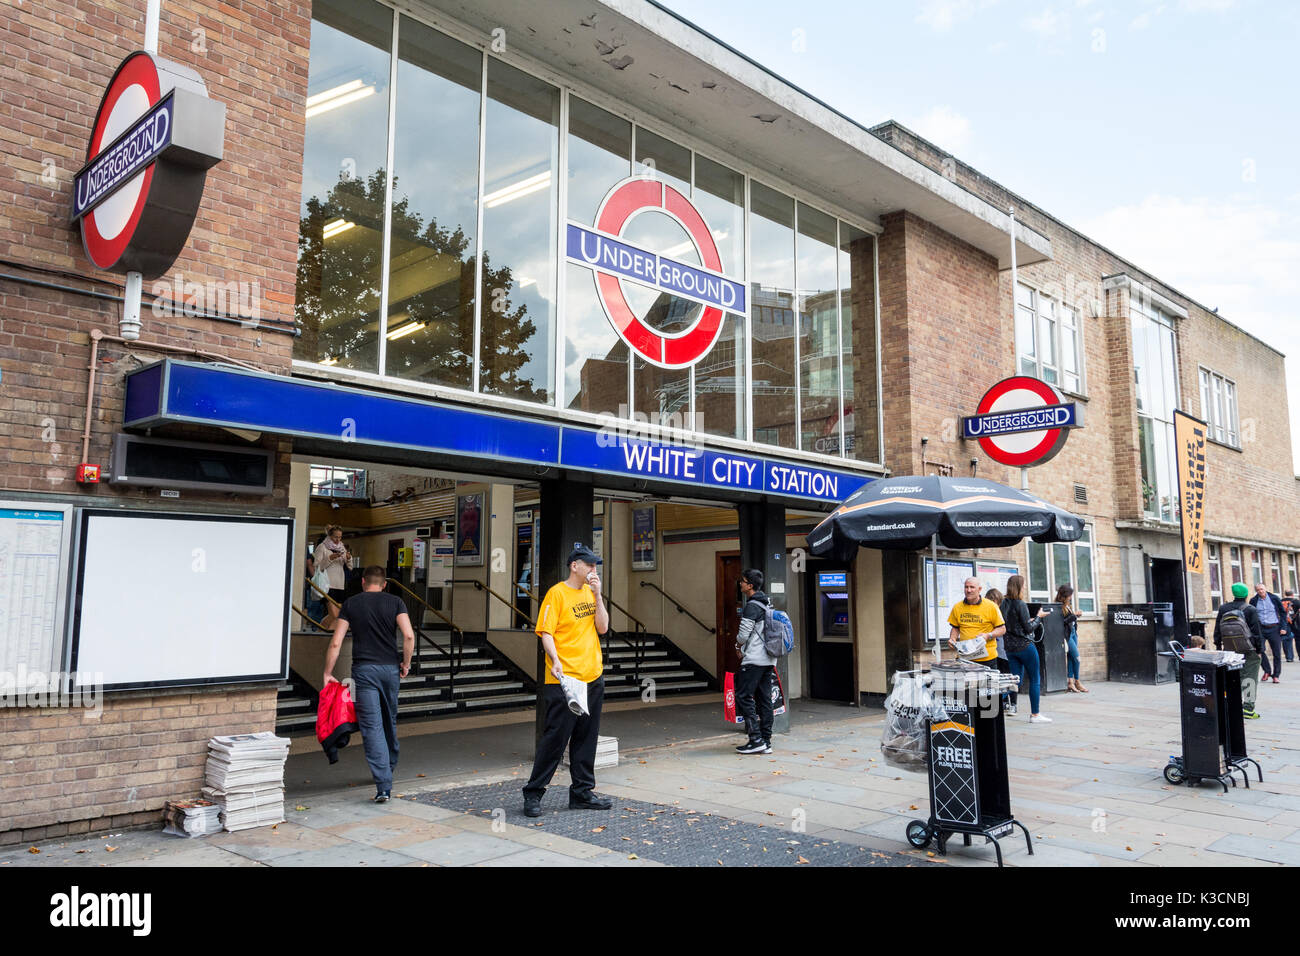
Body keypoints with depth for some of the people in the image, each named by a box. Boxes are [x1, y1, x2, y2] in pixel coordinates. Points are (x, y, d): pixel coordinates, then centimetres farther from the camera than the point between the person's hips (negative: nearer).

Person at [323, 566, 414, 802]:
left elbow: (336, 643, 0)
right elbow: (408, 635, -8)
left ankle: (384, 785, -12)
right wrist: (405, 664, 4)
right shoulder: (395, 602, 4)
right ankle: (389, 769, 38)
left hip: (364, 669, -2)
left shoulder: (350, 604, 5)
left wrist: (328, 673, 8)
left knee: (372, 726, -4)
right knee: (390, 722, 20)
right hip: (391, 668, 2)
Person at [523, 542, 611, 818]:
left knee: (586, 738, 12)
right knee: (555, 737, -5)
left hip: (593, 678, 7)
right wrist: (555, 661, -27)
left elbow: (602, 628, 5)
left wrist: (597, 595, -4)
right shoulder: (557, 593, -7)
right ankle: (533, 793, 7)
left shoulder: (591, 592, 13)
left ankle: (582, 792, 22)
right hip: (564, 679, -7)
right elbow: (546, 632, -13)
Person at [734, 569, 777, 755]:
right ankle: (766, 742, 11)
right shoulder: (767, 604, 15)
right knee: (764, 699, 9)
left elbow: (743, 635, -14)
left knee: (743, 697, -6)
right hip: (769, 660, 9)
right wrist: (743, 646, 16)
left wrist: (738, 647, 7)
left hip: (754, 659, -9)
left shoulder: (752, 607, -14)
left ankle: (756, 740, -9)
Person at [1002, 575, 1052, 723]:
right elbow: (1028, 629, -13)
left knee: (1017, 681, 13)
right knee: (1035, 680, 7)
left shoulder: (1004, 604, 5)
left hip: (1010, 648, 7)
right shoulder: (1020, 604, -16)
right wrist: (1038, 616, 1)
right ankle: (1035, 715, 11)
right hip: (1025, 646, -7)